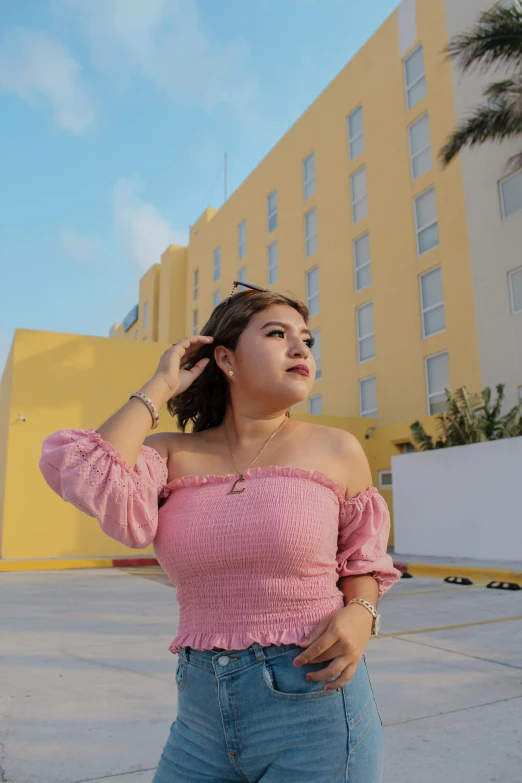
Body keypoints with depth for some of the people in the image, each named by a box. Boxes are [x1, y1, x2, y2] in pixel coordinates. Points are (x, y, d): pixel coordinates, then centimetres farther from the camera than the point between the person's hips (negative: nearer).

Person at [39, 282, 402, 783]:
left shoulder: (336, 451, -3)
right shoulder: (174, 455, -2)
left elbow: (363, 557, 9)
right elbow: (85, 477, -20)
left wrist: (360, 614, -12)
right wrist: (159, 387, -9)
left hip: (314, 708, -1)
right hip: (203, 711, 2)